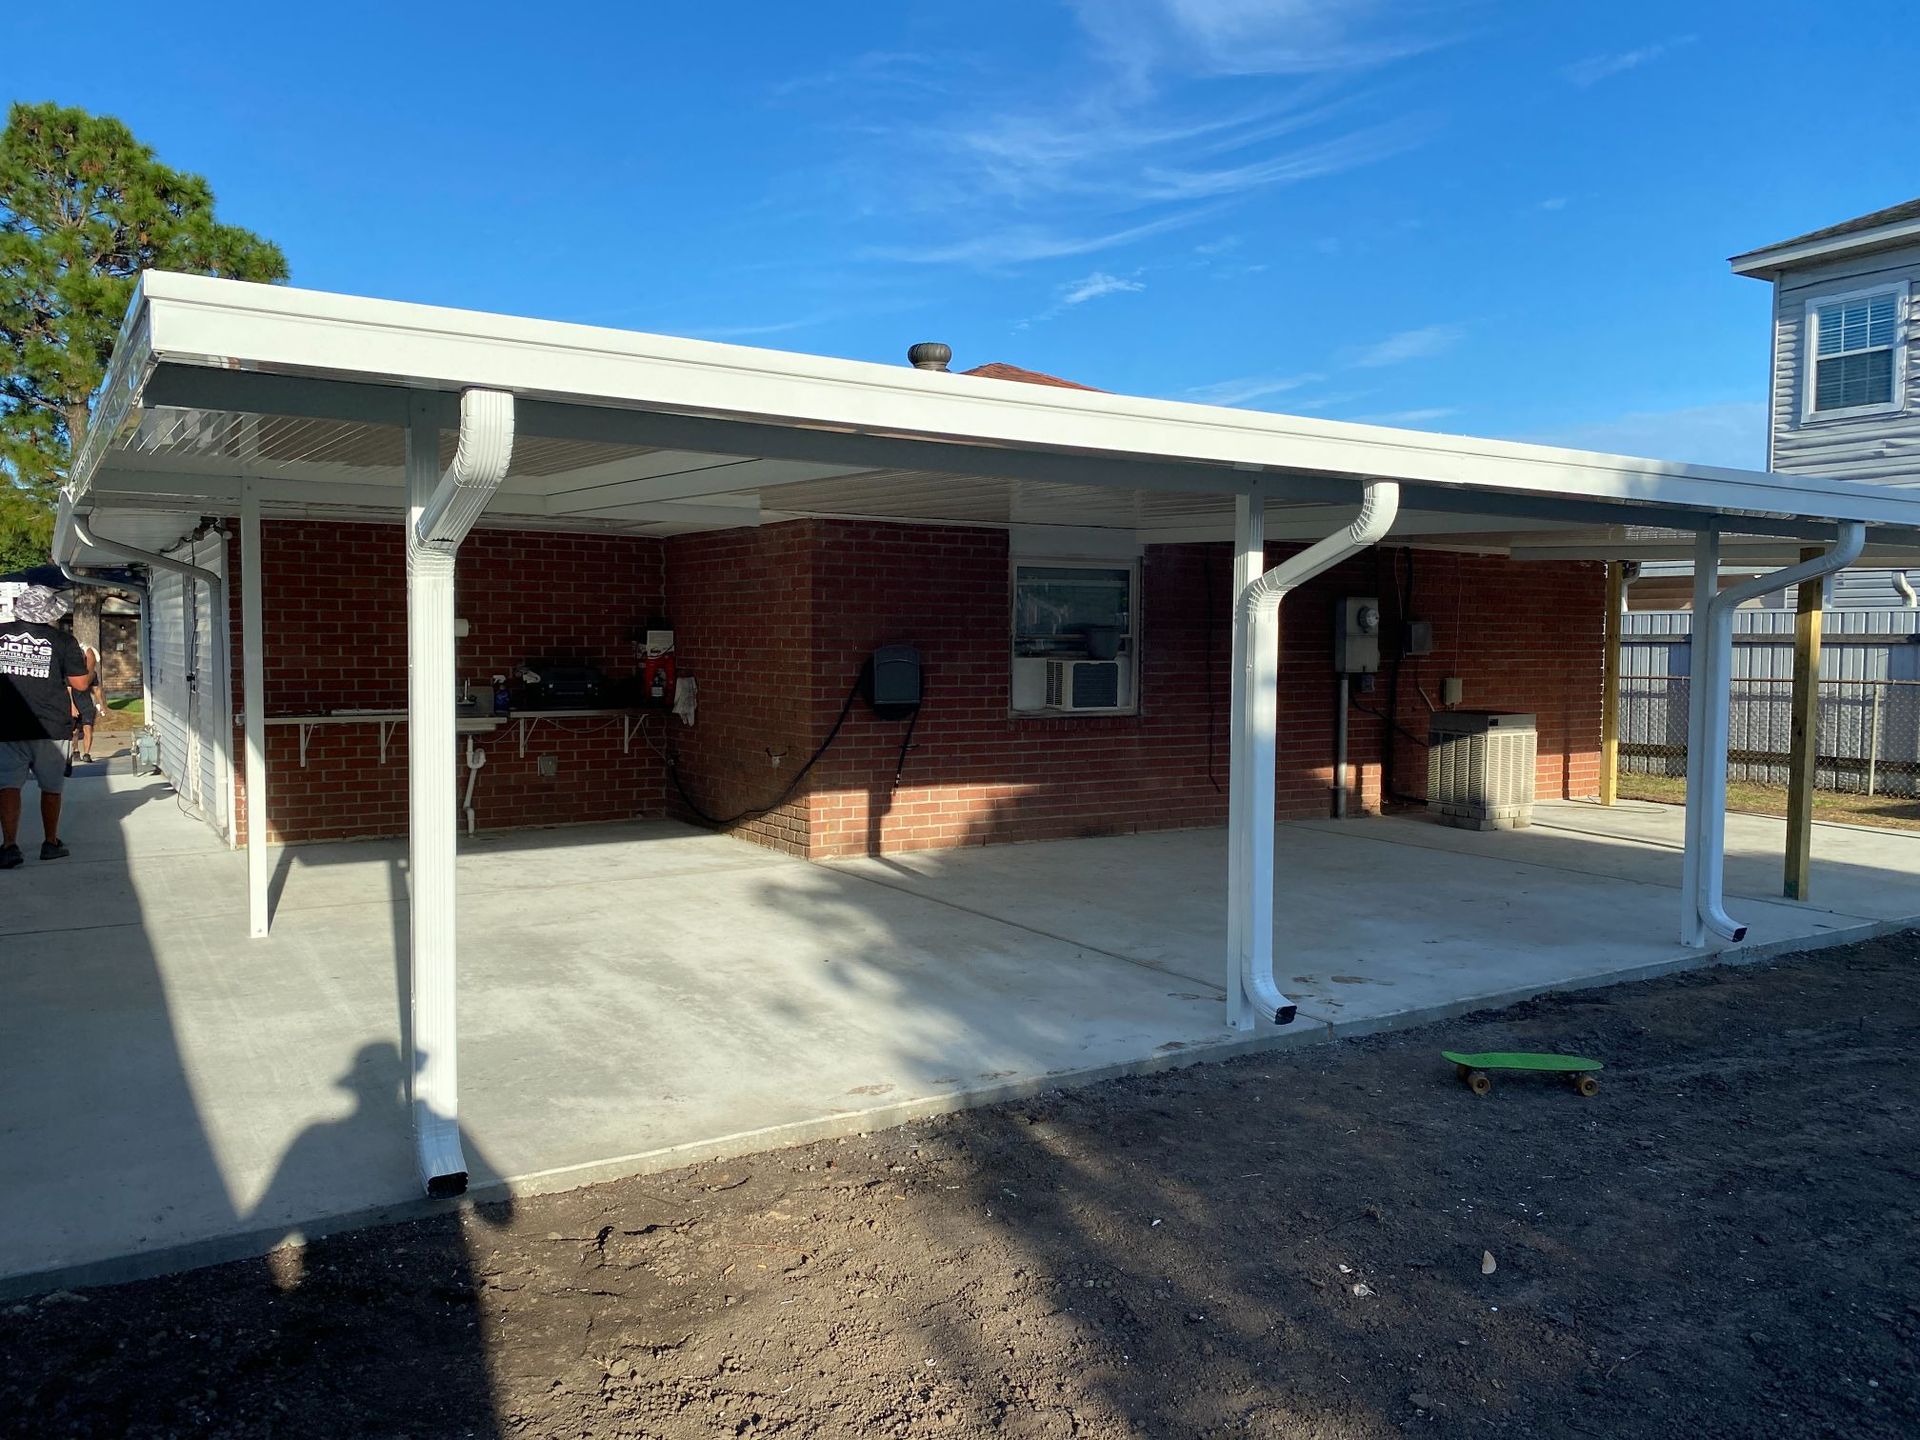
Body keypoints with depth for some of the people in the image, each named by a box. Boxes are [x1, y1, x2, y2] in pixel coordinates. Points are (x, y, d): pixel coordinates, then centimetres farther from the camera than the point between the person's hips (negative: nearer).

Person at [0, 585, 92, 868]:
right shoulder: (62, 640, -4)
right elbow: (81, 684, -3)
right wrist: (90, 666, 17)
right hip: (51, 728, 0)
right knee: (51, 787, 13)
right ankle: (50, 843, 22)